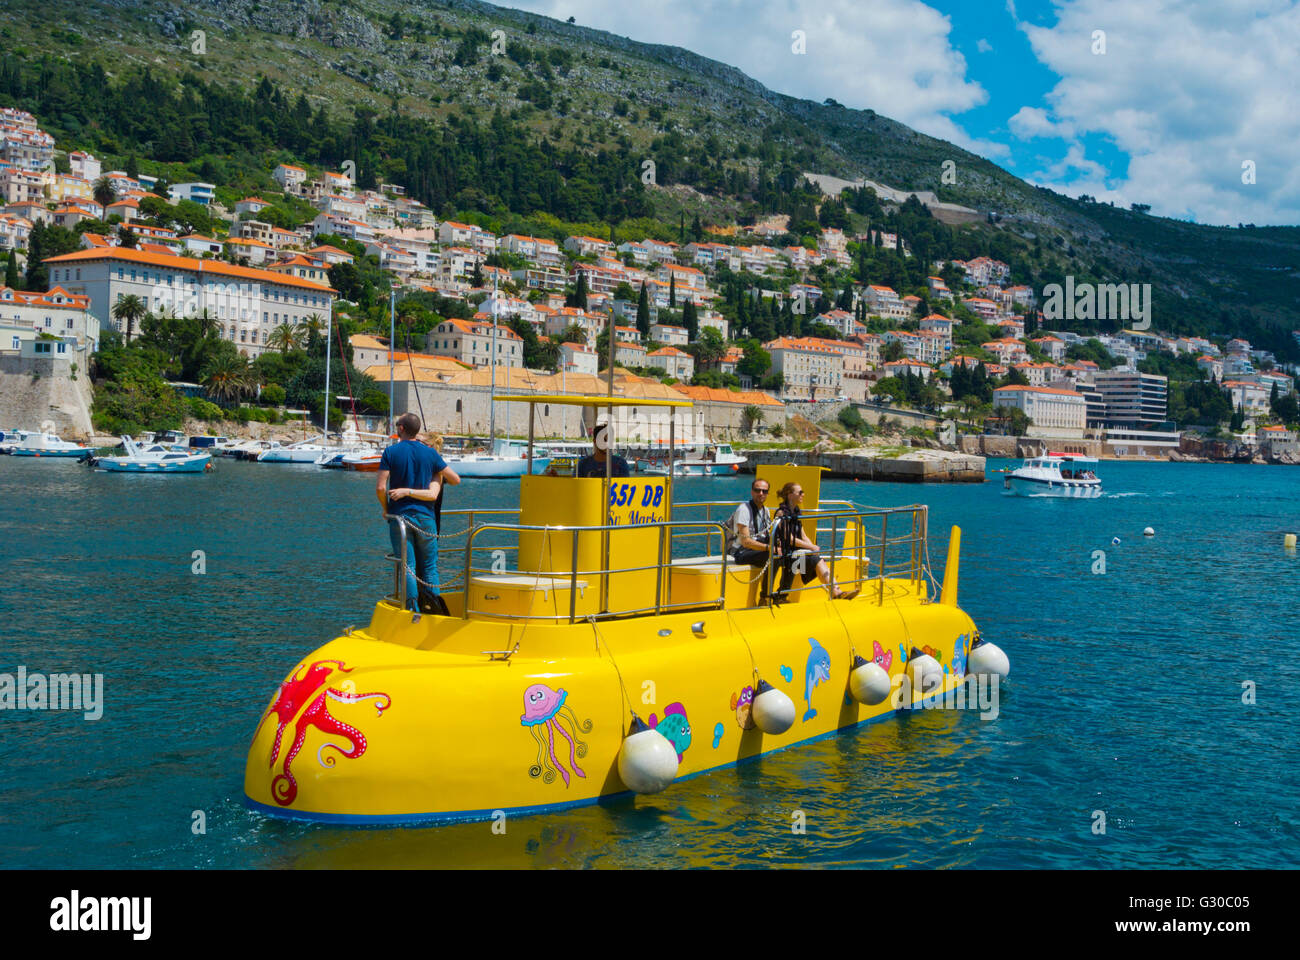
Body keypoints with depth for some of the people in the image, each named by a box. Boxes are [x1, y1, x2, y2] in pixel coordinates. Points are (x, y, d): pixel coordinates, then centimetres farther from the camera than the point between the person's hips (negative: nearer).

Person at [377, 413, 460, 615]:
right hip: (425, 516, 1)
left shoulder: (391, 452, -3)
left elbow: (380, 488, -8)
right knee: (429, 567, 8)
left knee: (407, 566, 2)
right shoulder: (430, 453, 2)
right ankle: (432, 607, 3)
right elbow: (456, 480, 7)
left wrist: (386, 508, 9)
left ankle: (413, 611, -4)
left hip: (399, 515, -1)